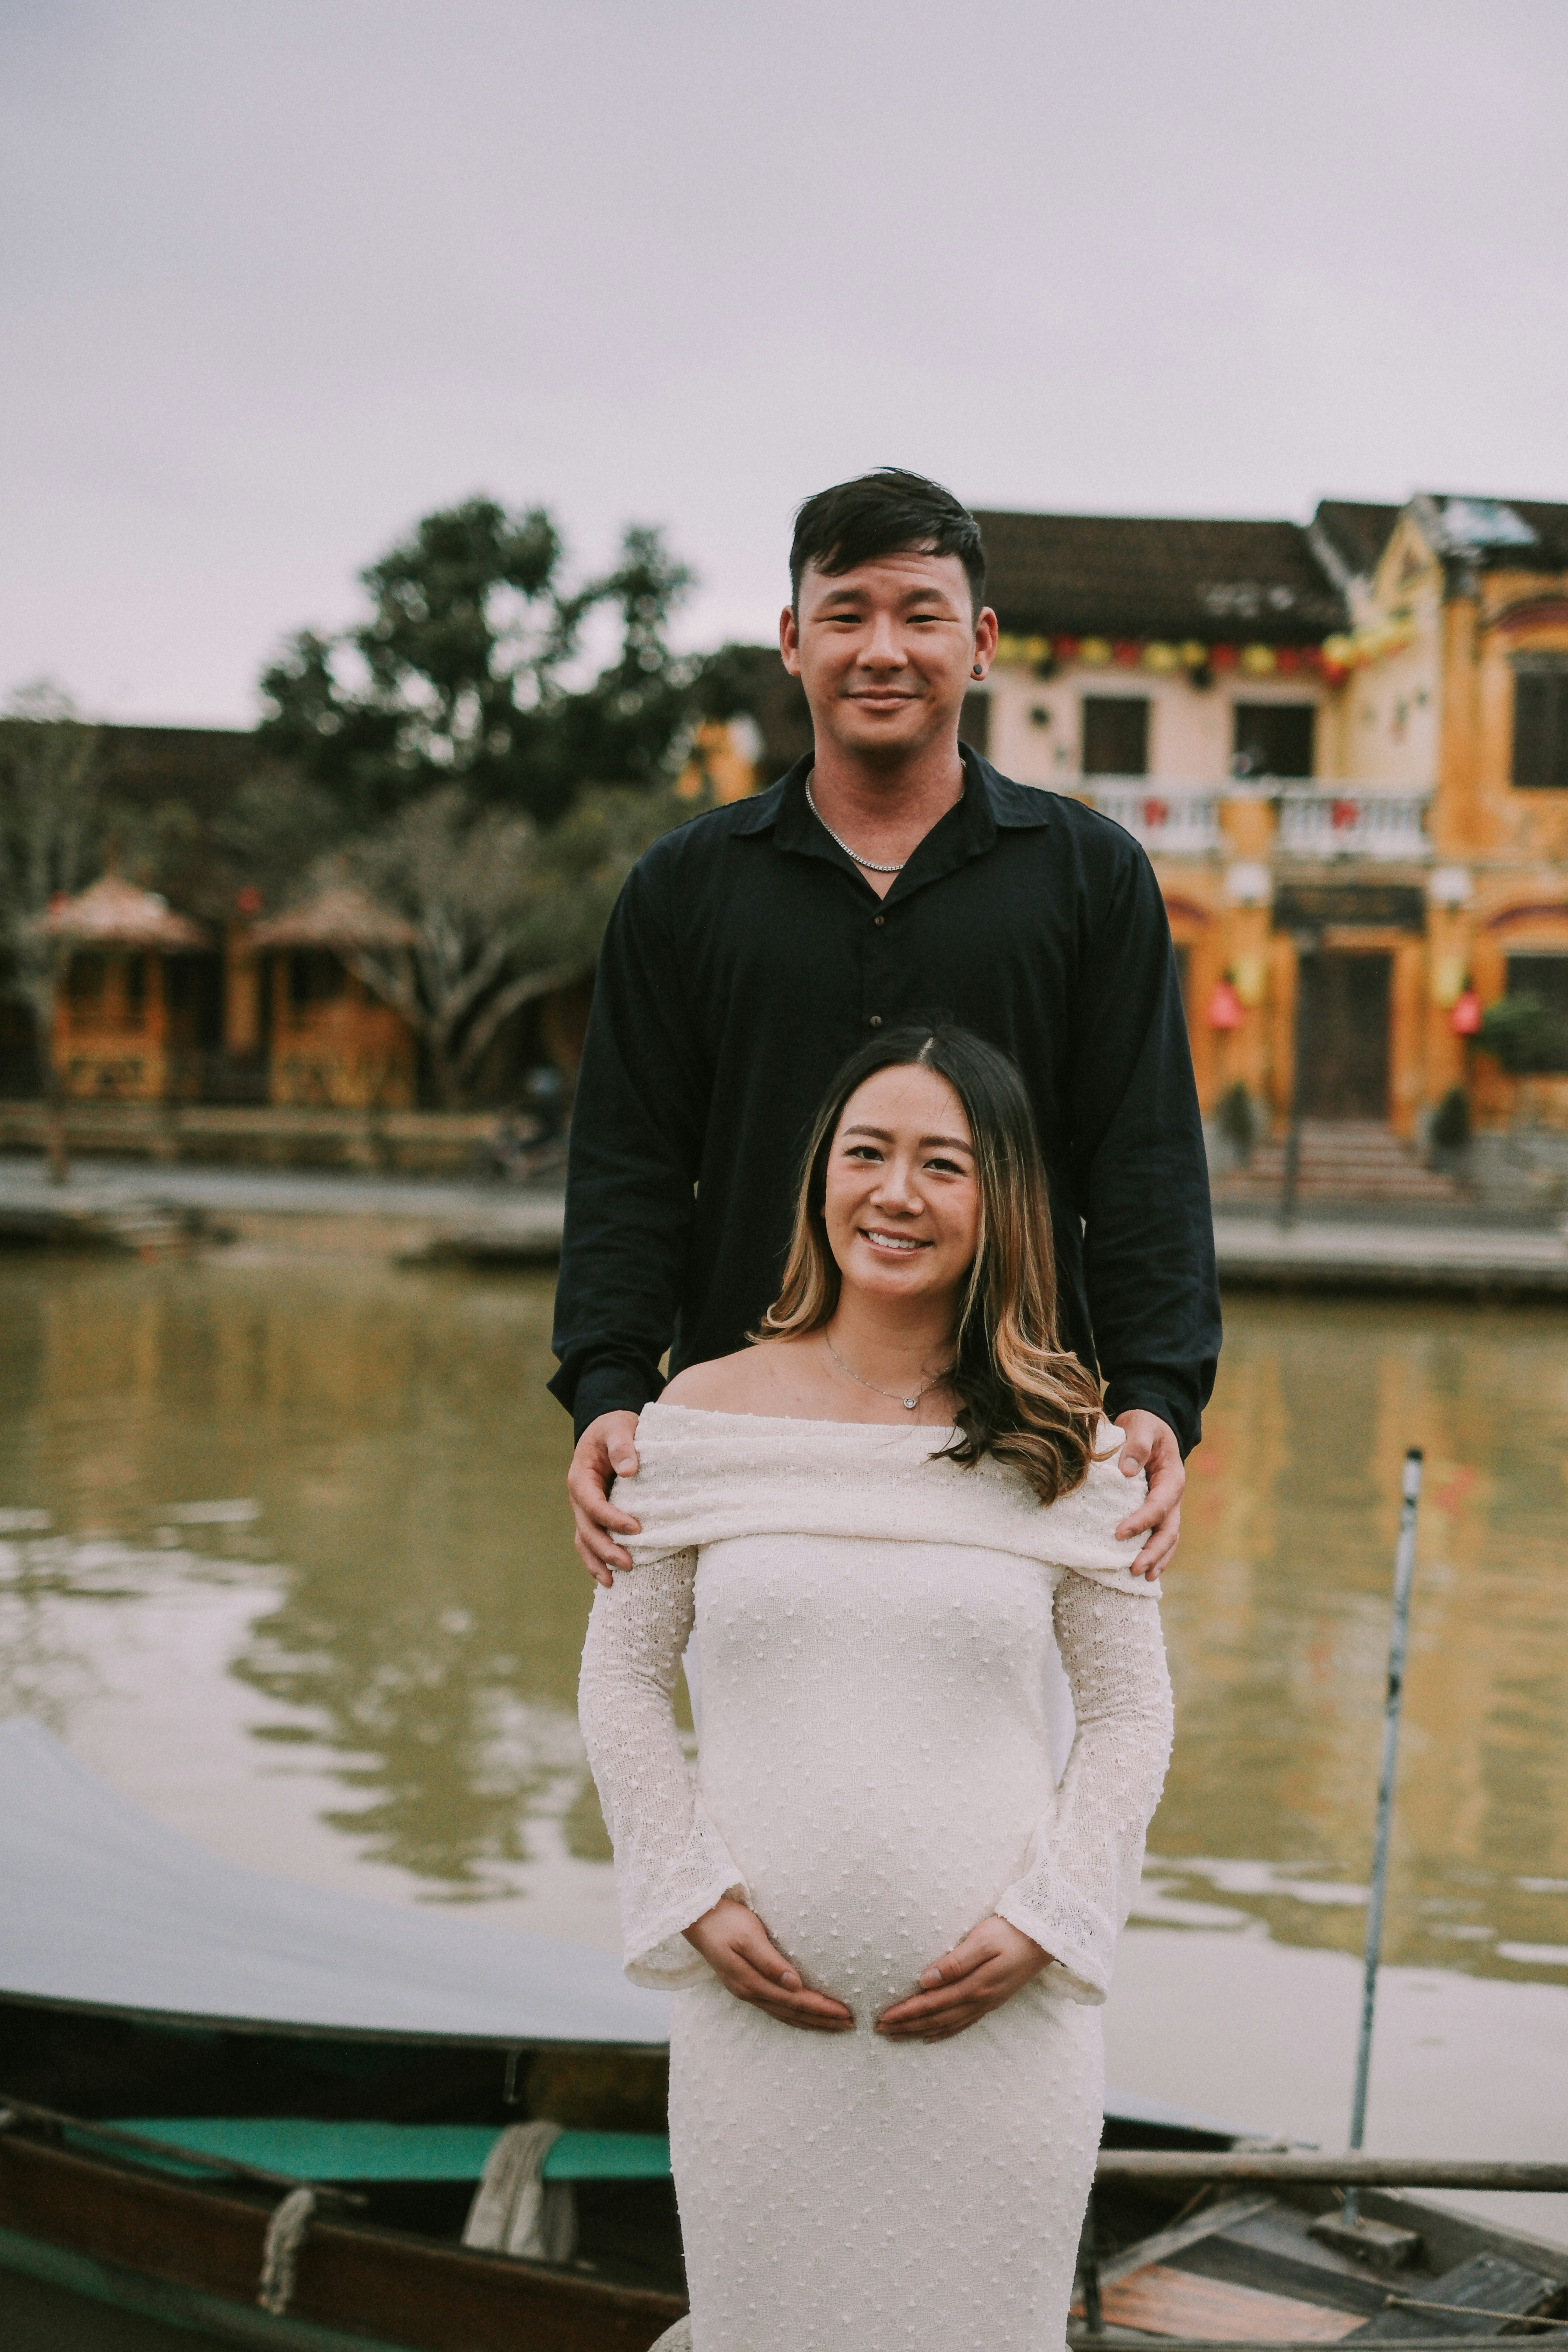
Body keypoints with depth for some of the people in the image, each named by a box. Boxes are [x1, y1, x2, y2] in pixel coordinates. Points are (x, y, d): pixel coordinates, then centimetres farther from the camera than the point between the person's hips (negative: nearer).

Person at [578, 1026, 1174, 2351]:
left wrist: (1042, 1924, -5)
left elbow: (1132, 1713, 6)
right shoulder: (705, 1416, 1)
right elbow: (621, 1681, 7)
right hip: (757, 2008, 1)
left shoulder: (1068, 1446, 0)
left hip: (998, 2018, 0)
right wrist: (696, 1899, -3)